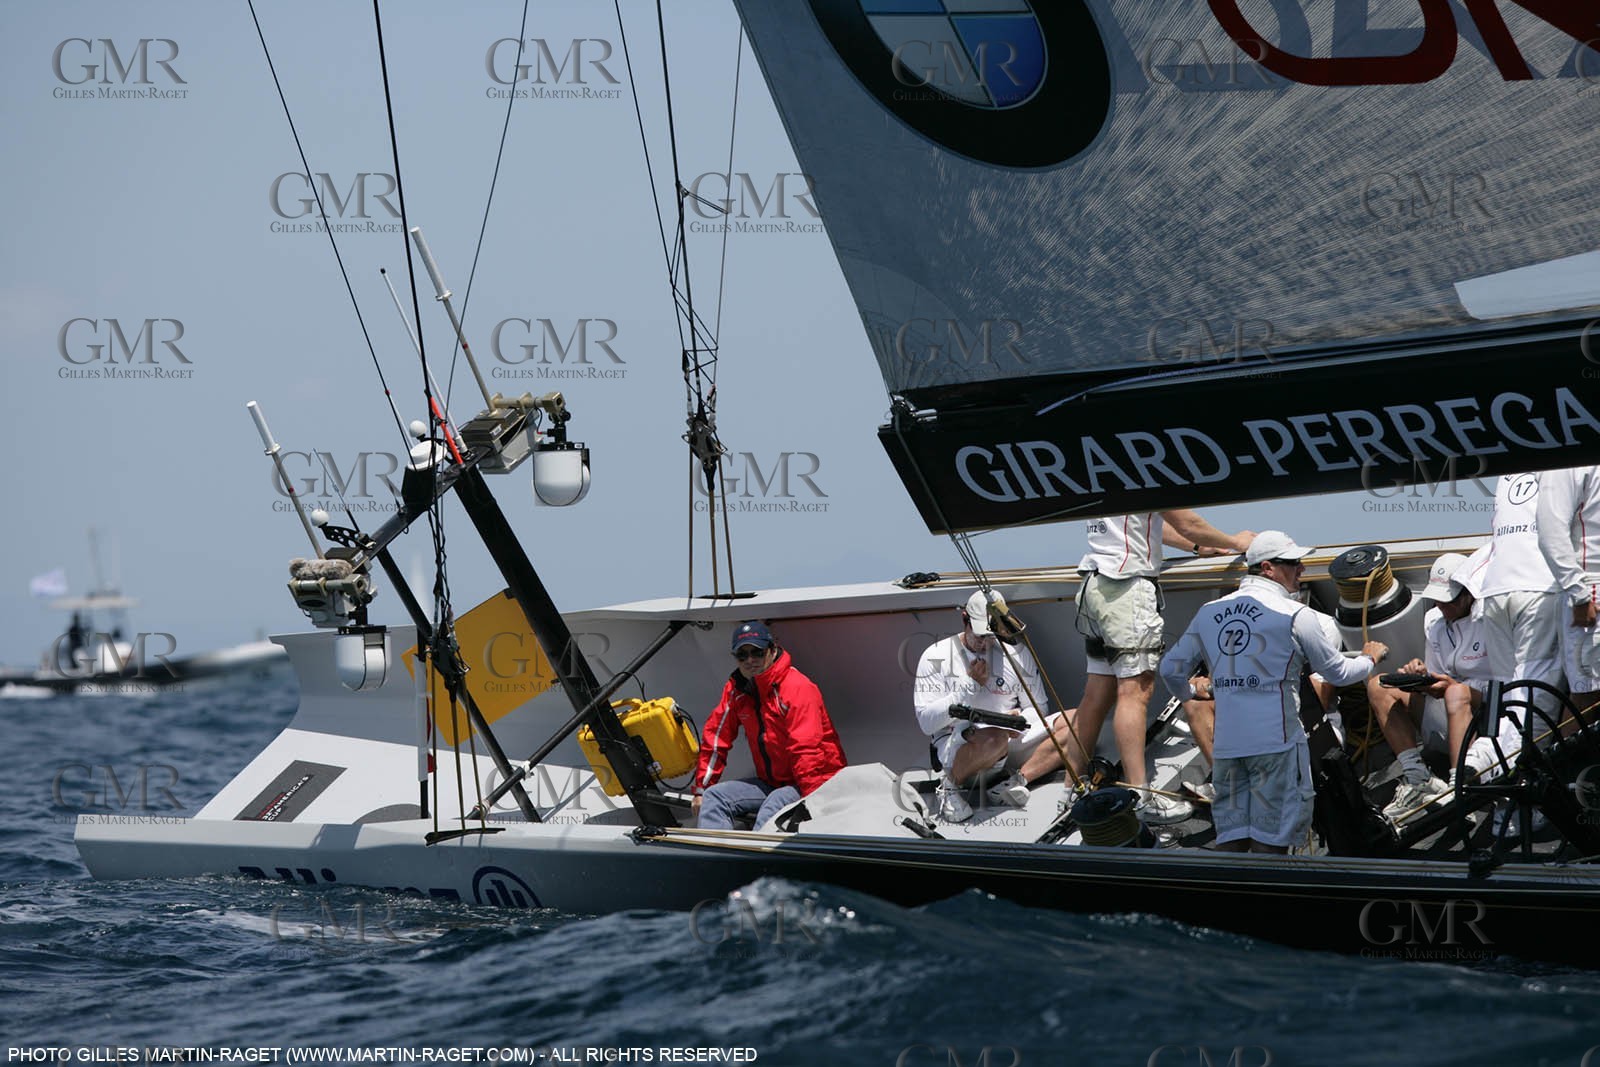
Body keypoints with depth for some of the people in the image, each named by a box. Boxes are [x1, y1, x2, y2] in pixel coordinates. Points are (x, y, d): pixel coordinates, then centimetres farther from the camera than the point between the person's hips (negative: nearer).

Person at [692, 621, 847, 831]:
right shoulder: (736, 689, 5)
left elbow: (806, 751, -24)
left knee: (774, 806, -35)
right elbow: (715, 738, 12)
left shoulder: (798, 688, -17)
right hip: (770, 782, 8)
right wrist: (701, 789, 10)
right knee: (714, 797, -9)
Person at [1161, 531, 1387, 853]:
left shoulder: (1209, 613, 9)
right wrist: (1370, 658, 24)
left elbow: (1171, 669, 15)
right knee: (1271, 838, 0)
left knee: (1232, 836, 10)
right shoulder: (1294, 615, -6)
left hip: (1226, 741, 5)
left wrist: (1189, 693, 38)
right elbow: (1337, 672, 3)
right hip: (1275, 740, -5)